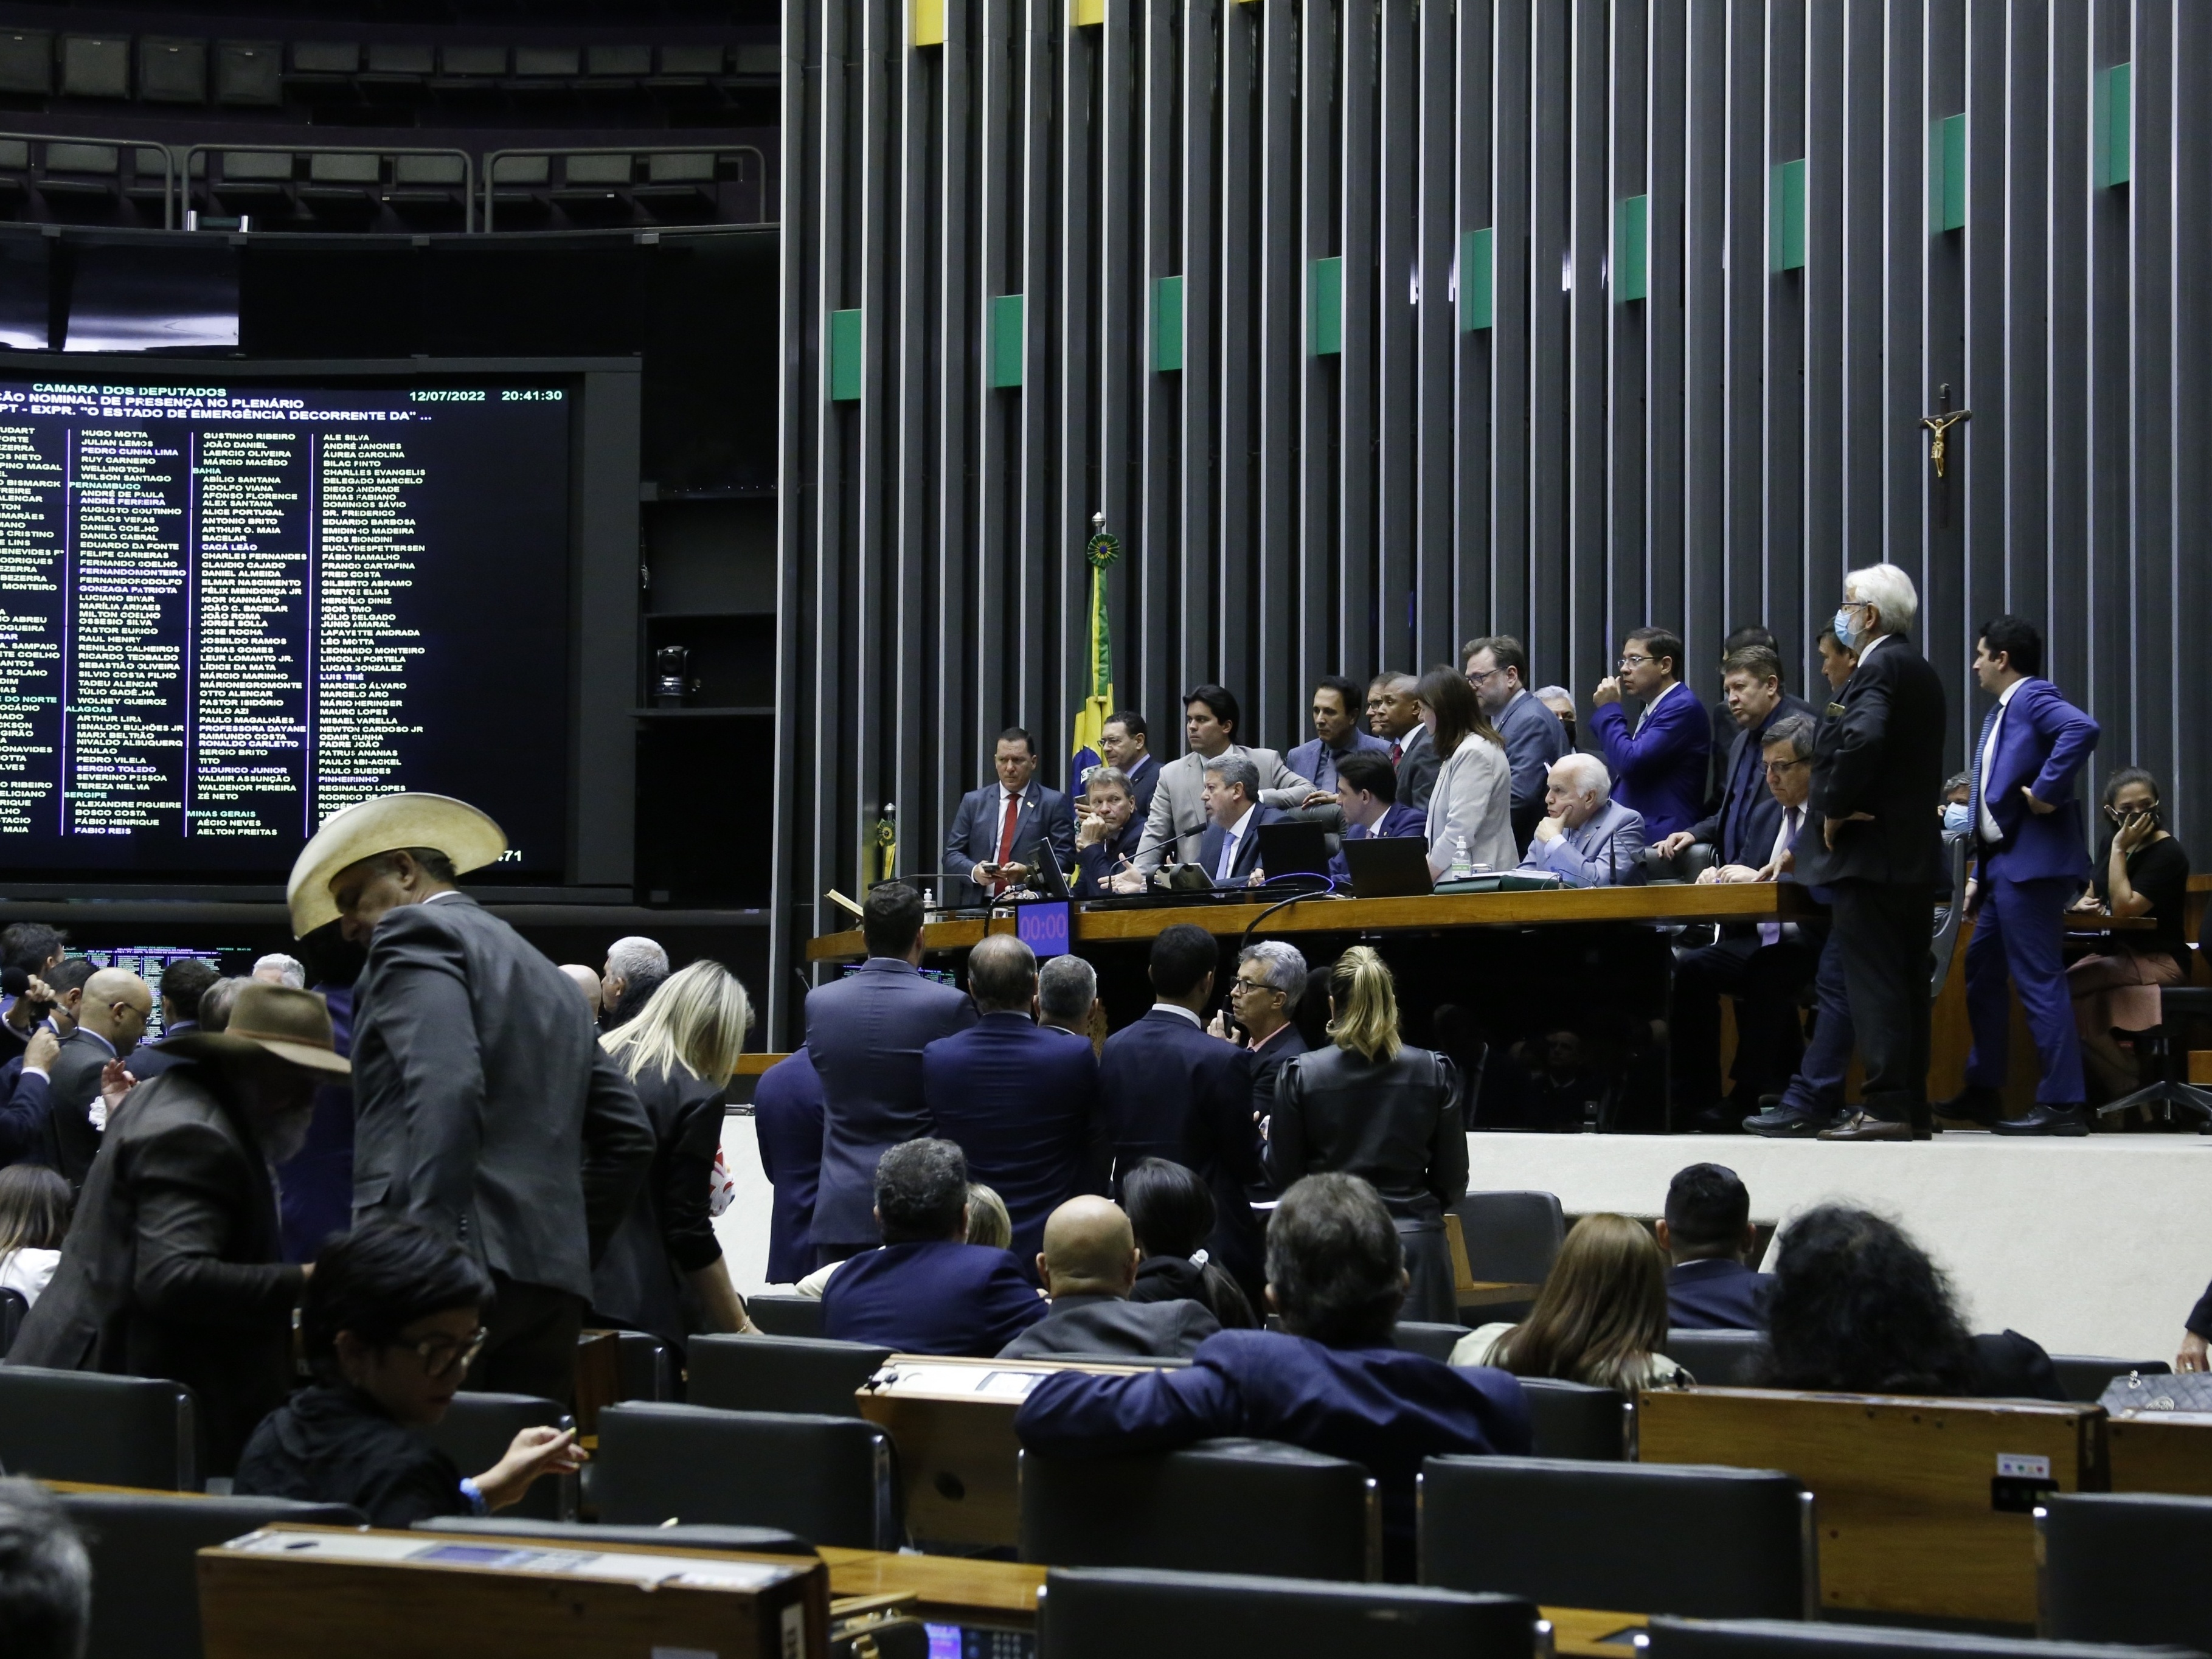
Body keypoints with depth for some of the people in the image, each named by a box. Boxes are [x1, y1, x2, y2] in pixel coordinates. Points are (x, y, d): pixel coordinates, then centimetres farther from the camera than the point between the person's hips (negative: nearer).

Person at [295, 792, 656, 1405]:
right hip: (550, 1279, 8)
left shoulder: (415, 933, 3)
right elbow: (628, 1135, 24)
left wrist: (427, 1251, -22)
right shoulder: (547, 976, 28)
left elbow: (446, 1089, -16)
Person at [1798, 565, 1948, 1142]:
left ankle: (1886, 1107, -10)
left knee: (1874, 984, -9)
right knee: (1907, 982, 11)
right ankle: (1912, 1107, 14)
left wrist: (1833, 810, -16)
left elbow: (1862, 741, -29)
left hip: (1869, 852, -10)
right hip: (1915, 852, 10)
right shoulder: (1920, 672, 17)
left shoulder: (1880, 668, -12)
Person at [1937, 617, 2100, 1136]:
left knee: (2039, 981, -10)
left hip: (2032, 861, -11)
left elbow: (2083, 730, -32)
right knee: (1982, 971, 18)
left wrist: (2046, 794, -26)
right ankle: (1983, 1092, 29)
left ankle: (2063, 1105, -8)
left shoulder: (2035, 698, -11)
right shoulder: (2002, 712, 19)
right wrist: (1980, 875, 20)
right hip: (2004, 862, 11)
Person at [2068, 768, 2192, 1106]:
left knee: (2064, 992, -25)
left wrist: (2119, 849, -17)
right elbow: (2091, 898, 23)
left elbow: (2125, 908, -22)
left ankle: (2129, 1088, -13)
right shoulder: (2114, 845, 11)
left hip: (2158, 961, -8)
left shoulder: (2168, 853, -12)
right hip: (2117, 952, 8)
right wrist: (2083, 906, -1)